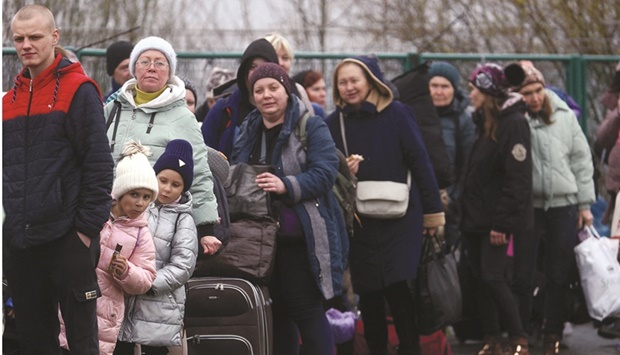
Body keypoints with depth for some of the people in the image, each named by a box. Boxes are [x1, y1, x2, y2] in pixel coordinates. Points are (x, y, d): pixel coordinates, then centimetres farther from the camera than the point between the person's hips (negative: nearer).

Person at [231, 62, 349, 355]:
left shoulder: (311, 127, -5)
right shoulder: (247, 131, 15)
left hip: (300, 239, -7)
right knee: (277, 311, 12)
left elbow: (325, 171, -16)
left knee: (306, 309, -6)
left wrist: (287, 186, -27)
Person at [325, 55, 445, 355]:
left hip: (400, 218, -3)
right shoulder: (334, 122, 4)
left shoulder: (396, 114, -4)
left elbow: (420, 163, -3)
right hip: (358, 221, 3)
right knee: (368, 293, 6)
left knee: (396, 285, -10)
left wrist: (432, 211, -3)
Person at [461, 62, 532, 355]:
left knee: (493, 278, -11)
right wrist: (465, 213, 11)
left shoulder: (513, 124, -13)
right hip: (475, 216, 9)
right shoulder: (484, 122, 14)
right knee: (479, 279, 7)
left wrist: (502, 223, -20)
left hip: (496, 219, -8)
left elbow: (518, 178, -18)